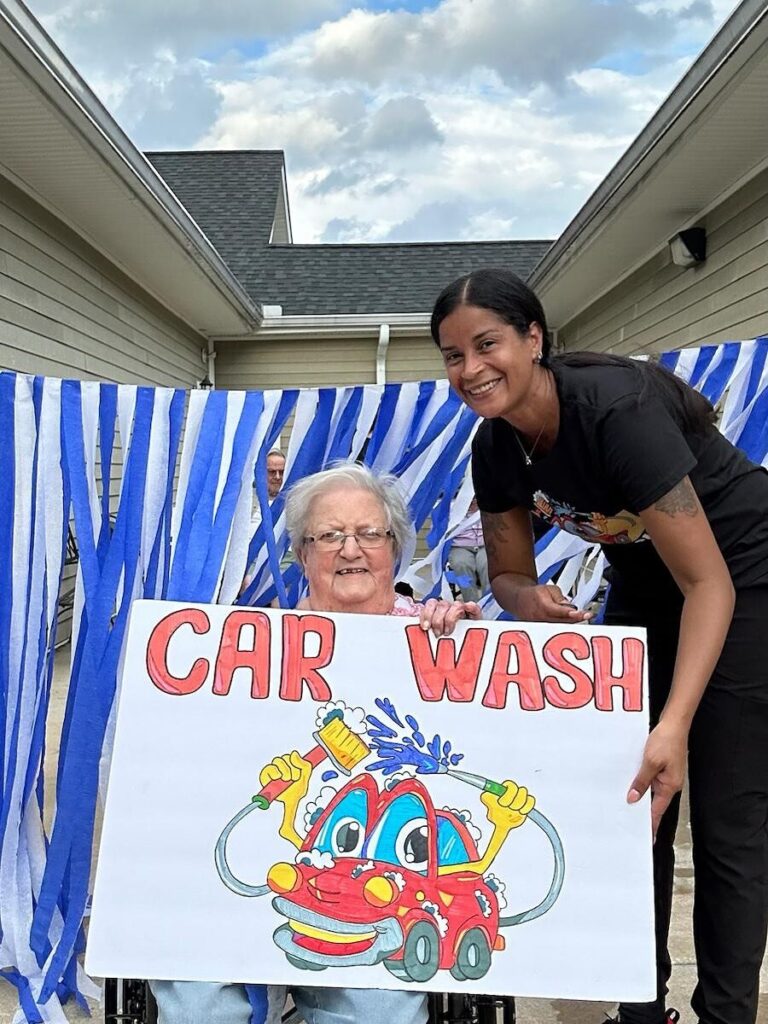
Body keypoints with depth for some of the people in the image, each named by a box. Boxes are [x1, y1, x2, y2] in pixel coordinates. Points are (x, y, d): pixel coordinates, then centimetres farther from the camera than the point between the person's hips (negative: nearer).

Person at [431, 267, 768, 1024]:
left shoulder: (617, 409, -33)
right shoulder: (495, 447, -11)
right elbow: (508, 572, -1)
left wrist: (674, 726, -42)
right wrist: (525, 597, -27)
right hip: (645, 583, 7)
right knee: (628, 801, 8)